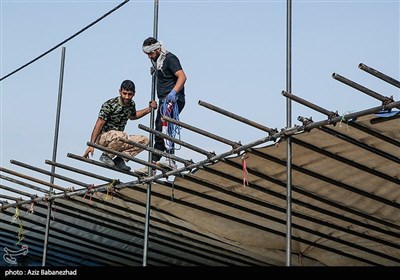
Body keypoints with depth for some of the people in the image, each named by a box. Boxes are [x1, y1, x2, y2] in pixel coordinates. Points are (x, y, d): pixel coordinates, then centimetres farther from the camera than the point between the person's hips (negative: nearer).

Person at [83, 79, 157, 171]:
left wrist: (149, 109, 14)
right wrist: (91, 145, -27)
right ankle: (106, 156, -13)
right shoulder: (109, 105, -19)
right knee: (121, 135, -38)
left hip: (118, 140, 7)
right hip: (103, 137, -7)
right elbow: (99, 125, -20)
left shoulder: (131, 104, 2)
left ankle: (119, 160, -11)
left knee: (144, 140, -7)